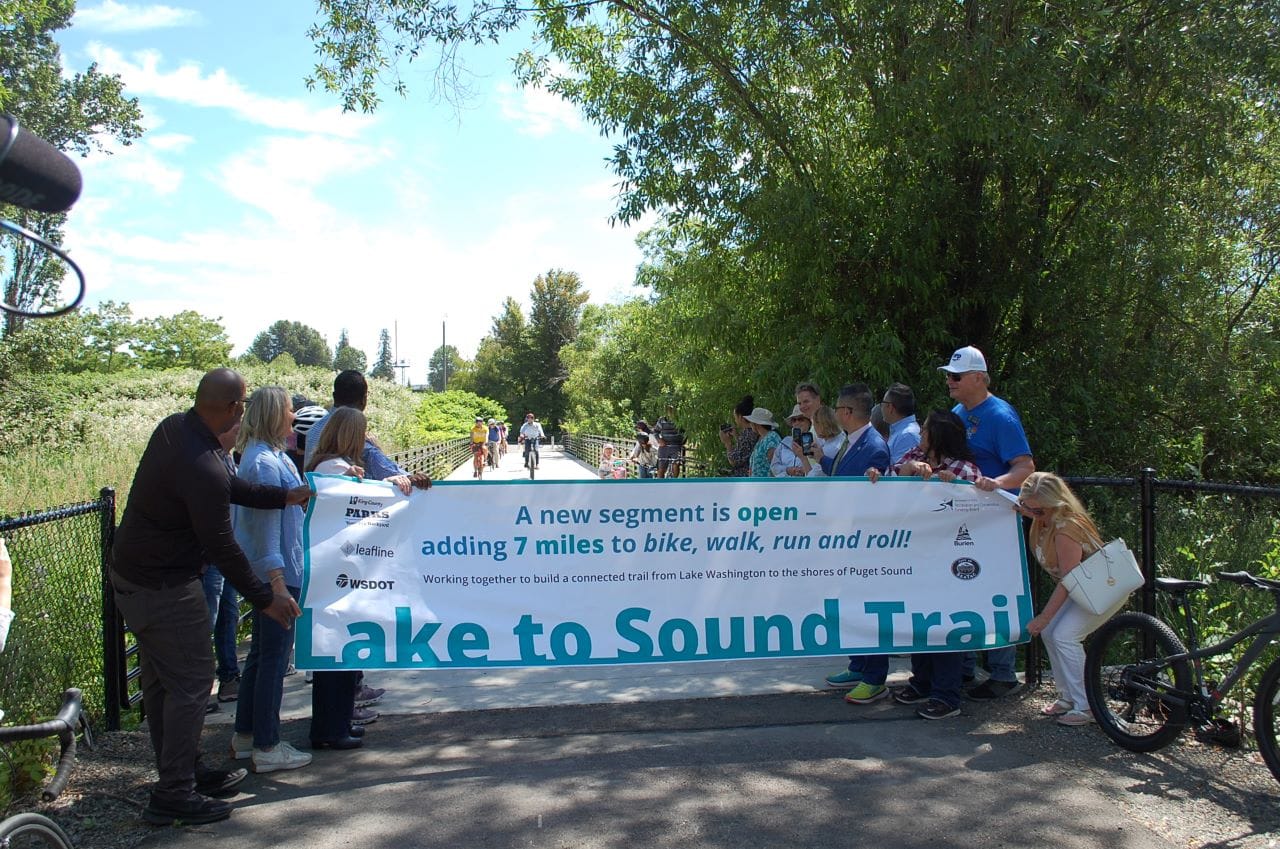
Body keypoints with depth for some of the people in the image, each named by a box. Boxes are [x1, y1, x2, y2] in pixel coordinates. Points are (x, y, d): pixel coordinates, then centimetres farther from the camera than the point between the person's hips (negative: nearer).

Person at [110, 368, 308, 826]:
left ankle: (183, 770, 32)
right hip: (164, 588, -10)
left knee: (160, 680, 18)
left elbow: (228, 487, 11)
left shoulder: (174, 427, -1)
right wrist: (266, 598, -10)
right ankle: (174, 793, 9)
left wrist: (284, 496, 14)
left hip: (133, 573, 10)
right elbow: (221, 548, -21)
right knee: (191, 681, 0)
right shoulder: (203, 469, -29)